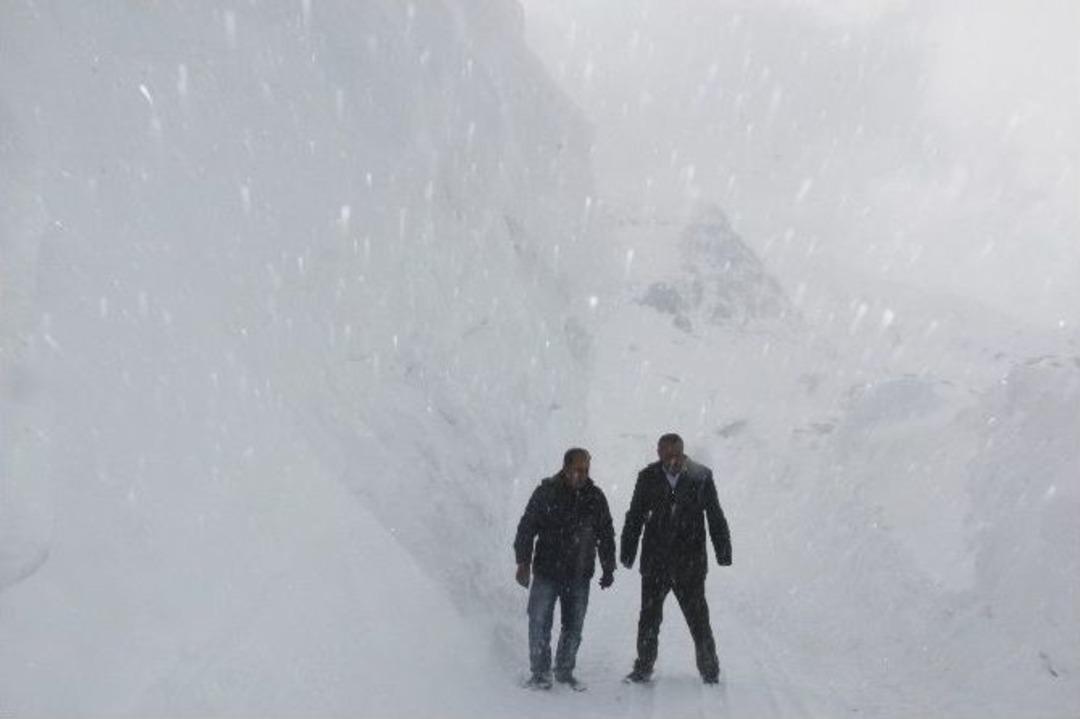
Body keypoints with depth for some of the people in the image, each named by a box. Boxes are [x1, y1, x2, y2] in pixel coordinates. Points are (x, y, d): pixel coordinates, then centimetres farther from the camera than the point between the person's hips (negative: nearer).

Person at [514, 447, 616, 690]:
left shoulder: (595, 497, 3)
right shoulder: (546, 492, -7)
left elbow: (606, 535, 12)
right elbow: (527, 527, -4)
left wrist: (608, 568, 11)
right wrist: (523, 562, -8)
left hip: (579, 575, 3)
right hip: (546, 572, -3)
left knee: (573, 626, 10)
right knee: (539, 624, -1)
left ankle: (565, 671, 26)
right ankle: (540, 673, 14)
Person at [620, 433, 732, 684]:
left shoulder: (701, 477, -4)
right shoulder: (648, 477, 0)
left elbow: (715, 517, 2)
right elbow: (635, 517, 6)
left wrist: (723, 551, -2)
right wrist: (627, 551, 5)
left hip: (690, 563, -2)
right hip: (654, 562, 2)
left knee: (698, 618, 5)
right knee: (649, 618, 10)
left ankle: (709, 669, 21)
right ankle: (643, 667, 24)